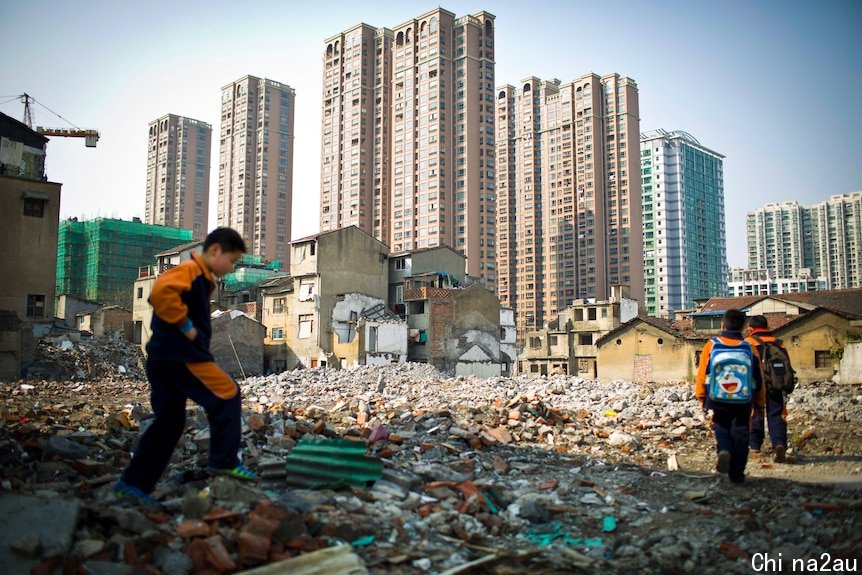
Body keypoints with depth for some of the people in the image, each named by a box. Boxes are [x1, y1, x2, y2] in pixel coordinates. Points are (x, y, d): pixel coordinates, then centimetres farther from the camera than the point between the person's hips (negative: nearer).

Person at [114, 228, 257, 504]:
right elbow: (161, 291, -30)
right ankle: (224, 461, -1)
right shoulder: (191, 270, -10)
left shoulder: (199, 278, 21)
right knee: (226, 395, -3)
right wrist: (186, 327, -21)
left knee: (169, 423, 12)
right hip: (182, 355, -10)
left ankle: (133, 484, 16)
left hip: (163, 358, 10)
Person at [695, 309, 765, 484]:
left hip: (718, 400, 0)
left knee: (721, 429, 18)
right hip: (743, 403, 1)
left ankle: (724, 450, -12)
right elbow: (759, 380, 4)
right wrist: (759, 403, 17)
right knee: (740, 435, 11)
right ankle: (736, 474, 11)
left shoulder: (711, 346, -7)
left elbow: (701, 373, -3)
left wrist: (701, 397, 10)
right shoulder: (750, 349, -4)